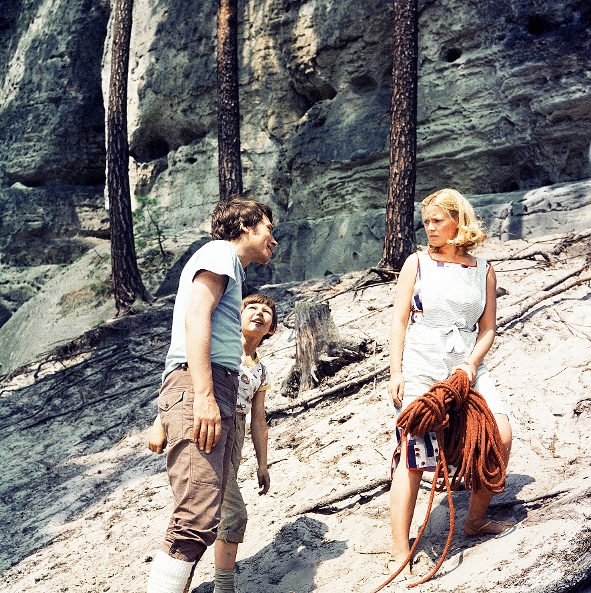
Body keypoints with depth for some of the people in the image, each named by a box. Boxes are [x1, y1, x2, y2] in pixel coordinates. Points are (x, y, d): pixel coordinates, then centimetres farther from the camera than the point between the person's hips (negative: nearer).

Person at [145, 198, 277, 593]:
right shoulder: (221, 251, 4)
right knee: (197, 521, -19)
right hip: (197, 388, -10)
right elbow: (196, 316, -13)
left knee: (204, 520, 4)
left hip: (218, 397, 10)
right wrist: (204, 395, -22)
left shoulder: (231, 270, 32)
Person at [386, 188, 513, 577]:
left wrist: (471, 364, -10)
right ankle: (400, 553, -3)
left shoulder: (484, 271, 8)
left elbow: (488, 329, 7)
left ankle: (476, 519, 12)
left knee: (501, 436, -12)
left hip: (467, 368, 3)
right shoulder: (418, 263, 4)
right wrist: (395, 373, -6)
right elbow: (399, 321, 2)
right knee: (413, 456, -8)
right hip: (419, 370, -2)